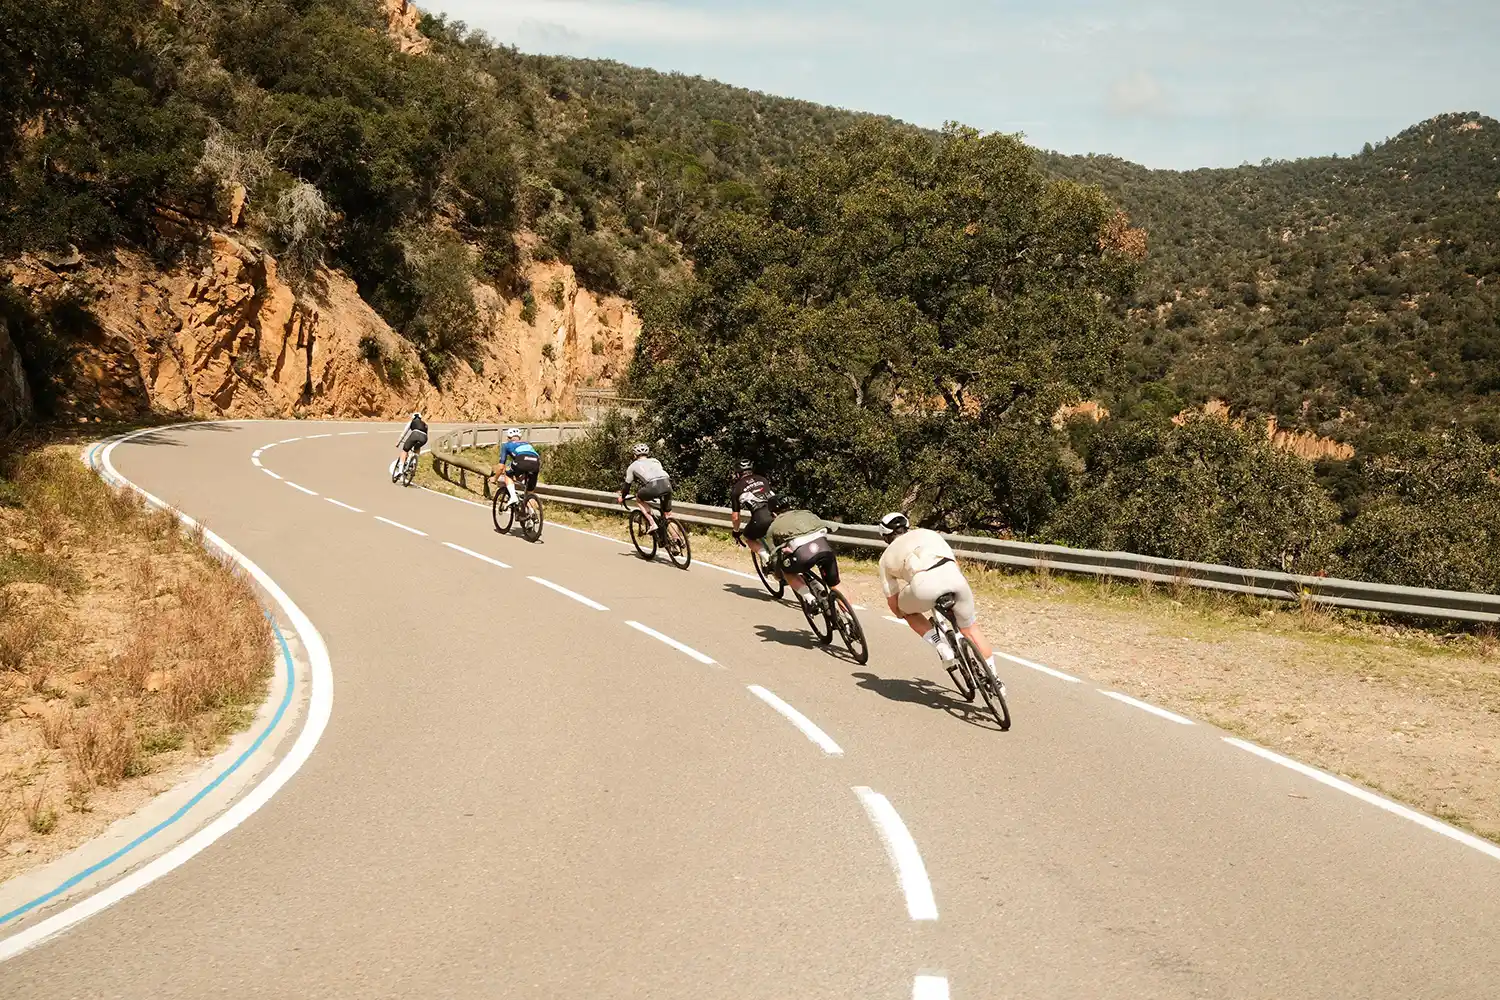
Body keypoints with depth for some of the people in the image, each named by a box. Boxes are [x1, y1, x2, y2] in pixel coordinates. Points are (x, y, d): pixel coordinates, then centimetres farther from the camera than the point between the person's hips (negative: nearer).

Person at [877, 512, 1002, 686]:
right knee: (970, 627, 24)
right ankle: (992, 677, 25)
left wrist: (901, 613, 53)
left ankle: (941, 647, 13)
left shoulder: (887, 556, 30)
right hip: (953, 575, 3)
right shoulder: (928, 533, 36)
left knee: (907, 610, 31)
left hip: (924, 584, -3)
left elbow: (892, 601, 30)